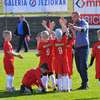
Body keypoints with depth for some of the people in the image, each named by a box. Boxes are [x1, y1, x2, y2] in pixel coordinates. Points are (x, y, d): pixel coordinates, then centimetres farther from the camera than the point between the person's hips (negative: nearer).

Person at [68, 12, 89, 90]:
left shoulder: (84, 23, -3)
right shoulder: (75, 24, 15)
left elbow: (82, 28, -26)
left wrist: (74, 27, -45)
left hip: (84, 47, -7)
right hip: (77, 47, 7)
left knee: (83, 66, -9)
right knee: (79, 67, 6)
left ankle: (85, 84, -6)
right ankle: (84, 83, 13)